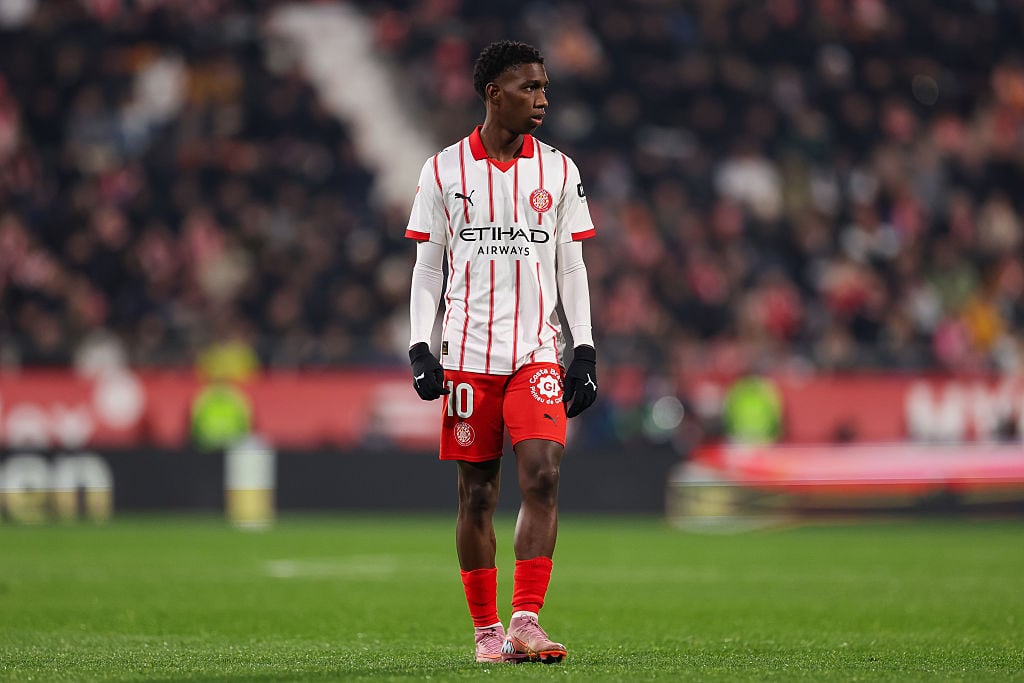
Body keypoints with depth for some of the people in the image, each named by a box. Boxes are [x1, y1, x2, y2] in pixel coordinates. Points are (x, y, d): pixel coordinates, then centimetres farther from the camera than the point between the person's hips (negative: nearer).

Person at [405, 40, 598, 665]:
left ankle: (525, 623, -16)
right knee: (477, 493, 3)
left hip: (537, 351, 1)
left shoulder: (559, 170, 7)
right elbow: (428, 267, 5)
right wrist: (421, 349, -5)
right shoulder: (445, 170, 3)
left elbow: (571, 269, 9)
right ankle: (487, 631, 13)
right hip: (469, 353, -1)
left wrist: (585, 351, 2)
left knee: (543, 475, -16)